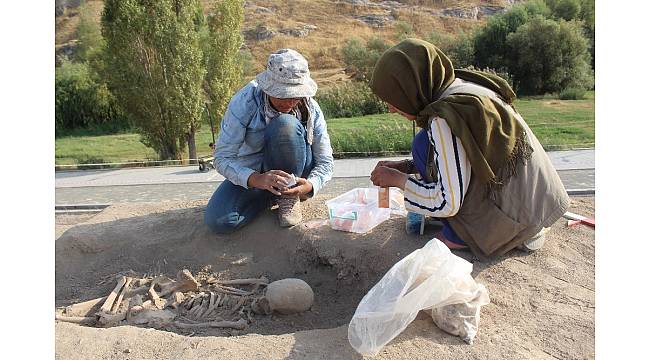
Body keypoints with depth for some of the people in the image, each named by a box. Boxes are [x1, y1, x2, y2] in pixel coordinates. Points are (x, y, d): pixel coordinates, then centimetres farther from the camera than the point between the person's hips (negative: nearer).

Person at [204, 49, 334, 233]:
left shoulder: (310, 109, -17)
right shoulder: (244, 102, -23)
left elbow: (326, 162, -13)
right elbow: (222, 157, -24)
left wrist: (310, 185, -35)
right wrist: (256, 180, -42)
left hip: (295, 171, 0)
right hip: (251, 174, 1)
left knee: (285, 124, -31)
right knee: (218, 221, -26)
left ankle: (289, 195, -14)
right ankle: (274, 196, -1)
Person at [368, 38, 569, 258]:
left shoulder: (446, 117, -24)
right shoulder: (460, 86, 3)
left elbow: (447, 203, -24)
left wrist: (397, 179, -10)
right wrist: (407, 166, 5)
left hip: (512, 216, -9)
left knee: (425, 144, -12)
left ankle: (461, 234, -2)